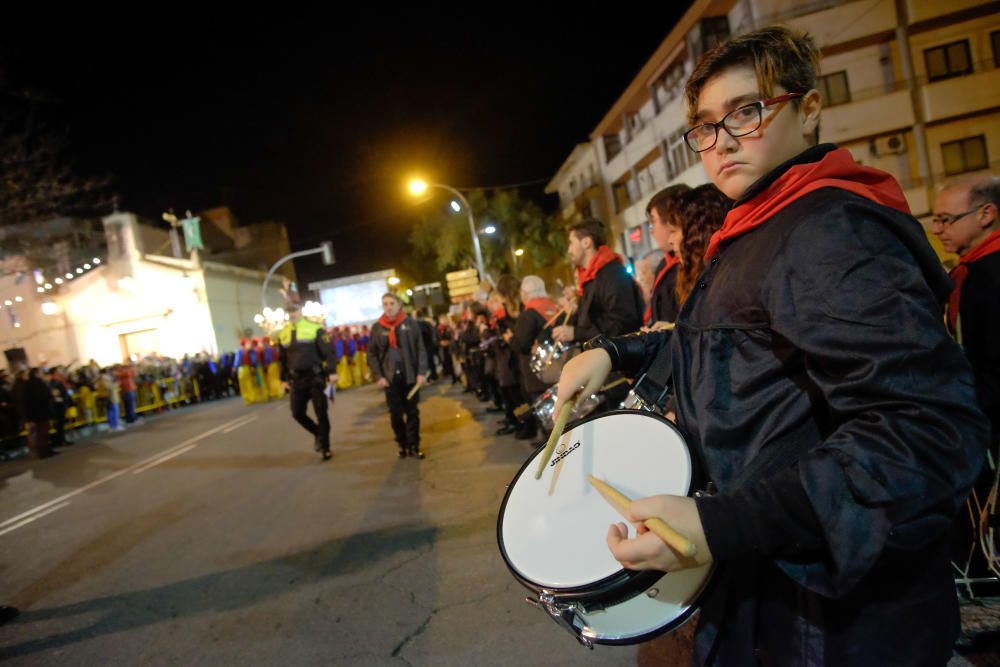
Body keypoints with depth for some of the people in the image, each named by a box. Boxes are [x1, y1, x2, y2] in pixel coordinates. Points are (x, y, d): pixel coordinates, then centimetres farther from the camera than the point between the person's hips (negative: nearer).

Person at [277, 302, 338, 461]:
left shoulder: (315, 329, -7)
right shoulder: (283, 334, 8)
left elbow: (328, 351, -10)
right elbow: (282, 359, 16)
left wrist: (332, 372, -18)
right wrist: (284, 379, 12)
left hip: (315, 377, -4)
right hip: (296, 379, 5)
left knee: (320, 412, -1)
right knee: (297, 412, 3)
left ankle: (325, 447, 10)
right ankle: (318, 433, 28)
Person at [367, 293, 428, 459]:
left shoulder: (410, 323, -2)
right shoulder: (377, 328, 0)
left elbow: (420, 349, -2)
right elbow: (371, 354, 3)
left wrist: (421, 372, -9)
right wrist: (378, 376, -5)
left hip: (410, 376, -1)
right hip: (391, 378, 1)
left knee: (412, 412, 6)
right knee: (396, 413, 8)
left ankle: (414, 445, 16)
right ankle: (401, 443, 24)